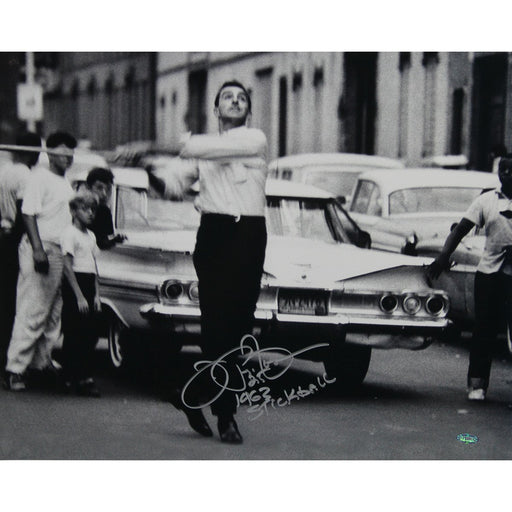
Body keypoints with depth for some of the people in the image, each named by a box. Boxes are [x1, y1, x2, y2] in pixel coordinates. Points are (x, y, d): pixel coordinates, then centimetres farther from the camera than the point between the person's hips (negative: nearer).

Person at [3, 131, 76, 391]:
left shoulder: (65, 183, 19)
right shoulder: (39, 177, -7)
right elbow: (29, 214, -14)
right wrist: (38, 249, -22)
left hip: (60, 252, 9)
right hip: (41, 248, -9)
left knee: (53, 313, 10)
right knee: (32, 311, -10)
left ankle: (41, 363, 17)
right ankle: (15, 368, -9)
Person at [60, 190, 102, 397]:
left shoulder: (90, 235, 17)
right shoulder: (69, 233, -7)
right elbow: (68, 267, -13)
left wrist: (96, 295, 11)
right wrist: (79, 296, -16)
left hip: (89, 285, 7)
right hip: (73, 285, -7)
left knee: (90, 334, 3)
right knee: (73, 335, -5)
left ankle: (85, 377, 8)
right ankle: (71, 378, -3)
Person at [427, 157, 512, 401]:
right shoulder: (487, 200, 9)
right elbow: (461, 229, 5)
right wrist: (443, 256, -9)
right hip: (489, 272, 1)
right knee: (484, 330, 2)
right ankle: (477, 383, 6)